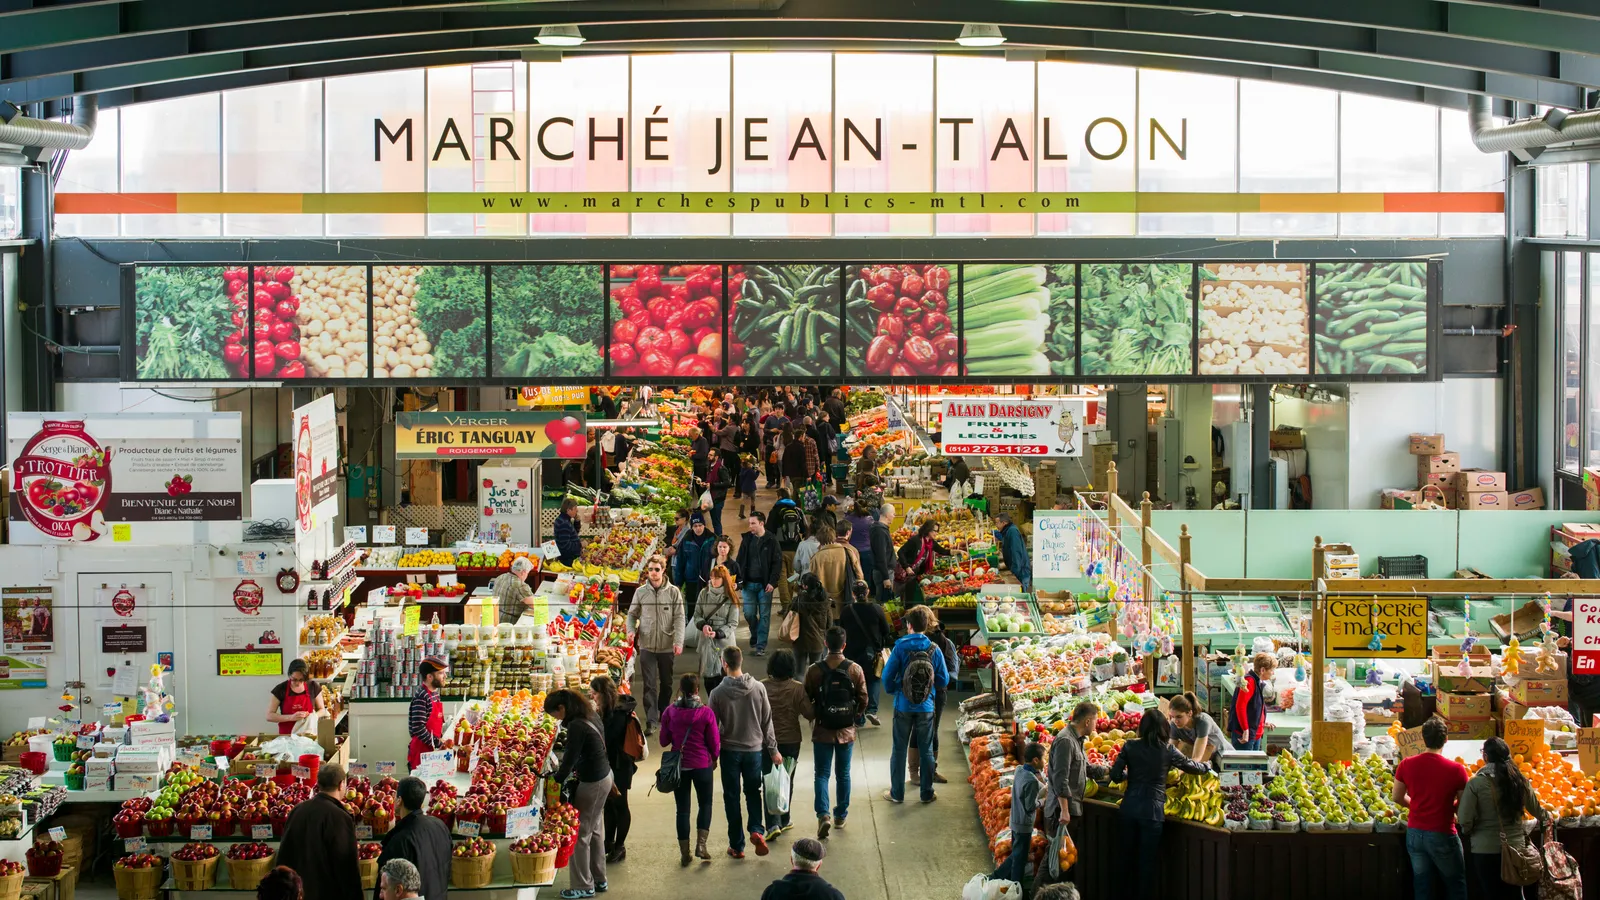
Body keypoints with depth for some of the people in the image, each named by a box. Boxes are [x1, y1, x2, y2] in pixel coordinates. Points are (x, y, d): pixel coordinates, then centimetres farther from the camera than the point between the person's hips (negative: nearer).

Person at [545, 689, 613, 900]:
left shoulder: (576, 726, -23)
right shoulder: (588, 717, 6)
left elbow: (570, 758, -20)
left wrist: (556, 780, -7)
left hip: (592, 783, -10)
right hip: (604, 776, 10)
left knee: (581, 834, 1)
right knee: (595, 831, 19)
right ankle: (599, 880, 29)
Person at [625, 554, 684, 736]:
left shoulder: (673, 592, -3)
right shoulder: (640, 592, 1)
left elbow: (679, 618, -5)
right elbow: (632, 614, 11)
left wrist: (678, 641, -14)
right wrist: (631, 630, -9)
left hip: (667, 646, 0)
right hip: (647, 646, 0)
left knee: (666, 683, 14)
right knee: (650, 685, -4)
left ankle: (663, 713, 32)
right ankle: (651, 721, -4)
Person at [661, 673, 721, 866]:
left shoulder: (670, 712, -7)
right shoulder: (706, 713, -13)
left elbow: (664, 741, 2)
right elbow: (715, 742, -7)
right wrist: (714, 758, 12)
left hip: (679, 766, 2)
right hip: (702, 764, -2)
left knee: (682, 809, 10)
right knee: (705, 804, 17)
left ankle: (684, 854, 13)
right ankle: (701, 844, 3)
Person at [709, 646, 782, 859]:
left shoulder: (718, 693, -13)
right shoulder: (758, 688, -7)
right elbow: (767, 721, -1)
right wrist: (773, 749, 9)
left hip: (729, 750, -2)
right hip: (754, 749, 2)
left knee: (732, 796, 8)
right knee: (753, 792, 18)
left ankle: (737, 846, 11)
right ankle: (756, 830, -5)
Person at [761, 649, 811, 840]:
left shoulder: (761, 687, -9)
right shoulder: (797, 689, -12)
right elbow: (809, 713, -11)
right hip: (790, 740, 0)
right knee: (786, 781, 17)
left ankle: (773, 824, -12)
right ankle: (783, 821, 27)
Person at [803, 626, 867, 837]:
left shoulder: (814, 671, -12)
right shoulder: (855, 670, -9)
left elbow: (806, 702, -6)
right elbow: (863, 700, -3)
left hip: (822, 731, -1)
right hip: (847, 732, 1)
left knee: (821, 775, 5)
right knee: (843, 774, 16)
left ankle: (823, 814, -12)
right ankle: (841, 815, 25)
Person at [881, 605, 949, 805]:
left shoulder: (900, 647, -11)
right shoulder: (934, 650, -7)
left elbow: (887, 676, -11)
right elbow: (944, 680, -2)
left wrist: (893, 691, 9)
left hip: (903, 706, -1)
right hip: (926, 707, 1)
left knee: (899, 749, 9)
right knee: (926, 750, 11)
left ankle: (897, 793, 14)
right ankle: (927, 793, 16)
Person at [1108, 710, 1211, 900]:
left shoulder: (1130, 747, 0)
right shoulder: (1168, 750, -4)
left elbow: (1115, 775, -2)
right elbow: (1191, 767, 10)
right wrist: (1206, 767, 31)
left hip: (1130, 808, 3)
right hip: (1152, 810, -3)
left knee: (1128, 855, 14)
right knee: (1148, 860, 5)